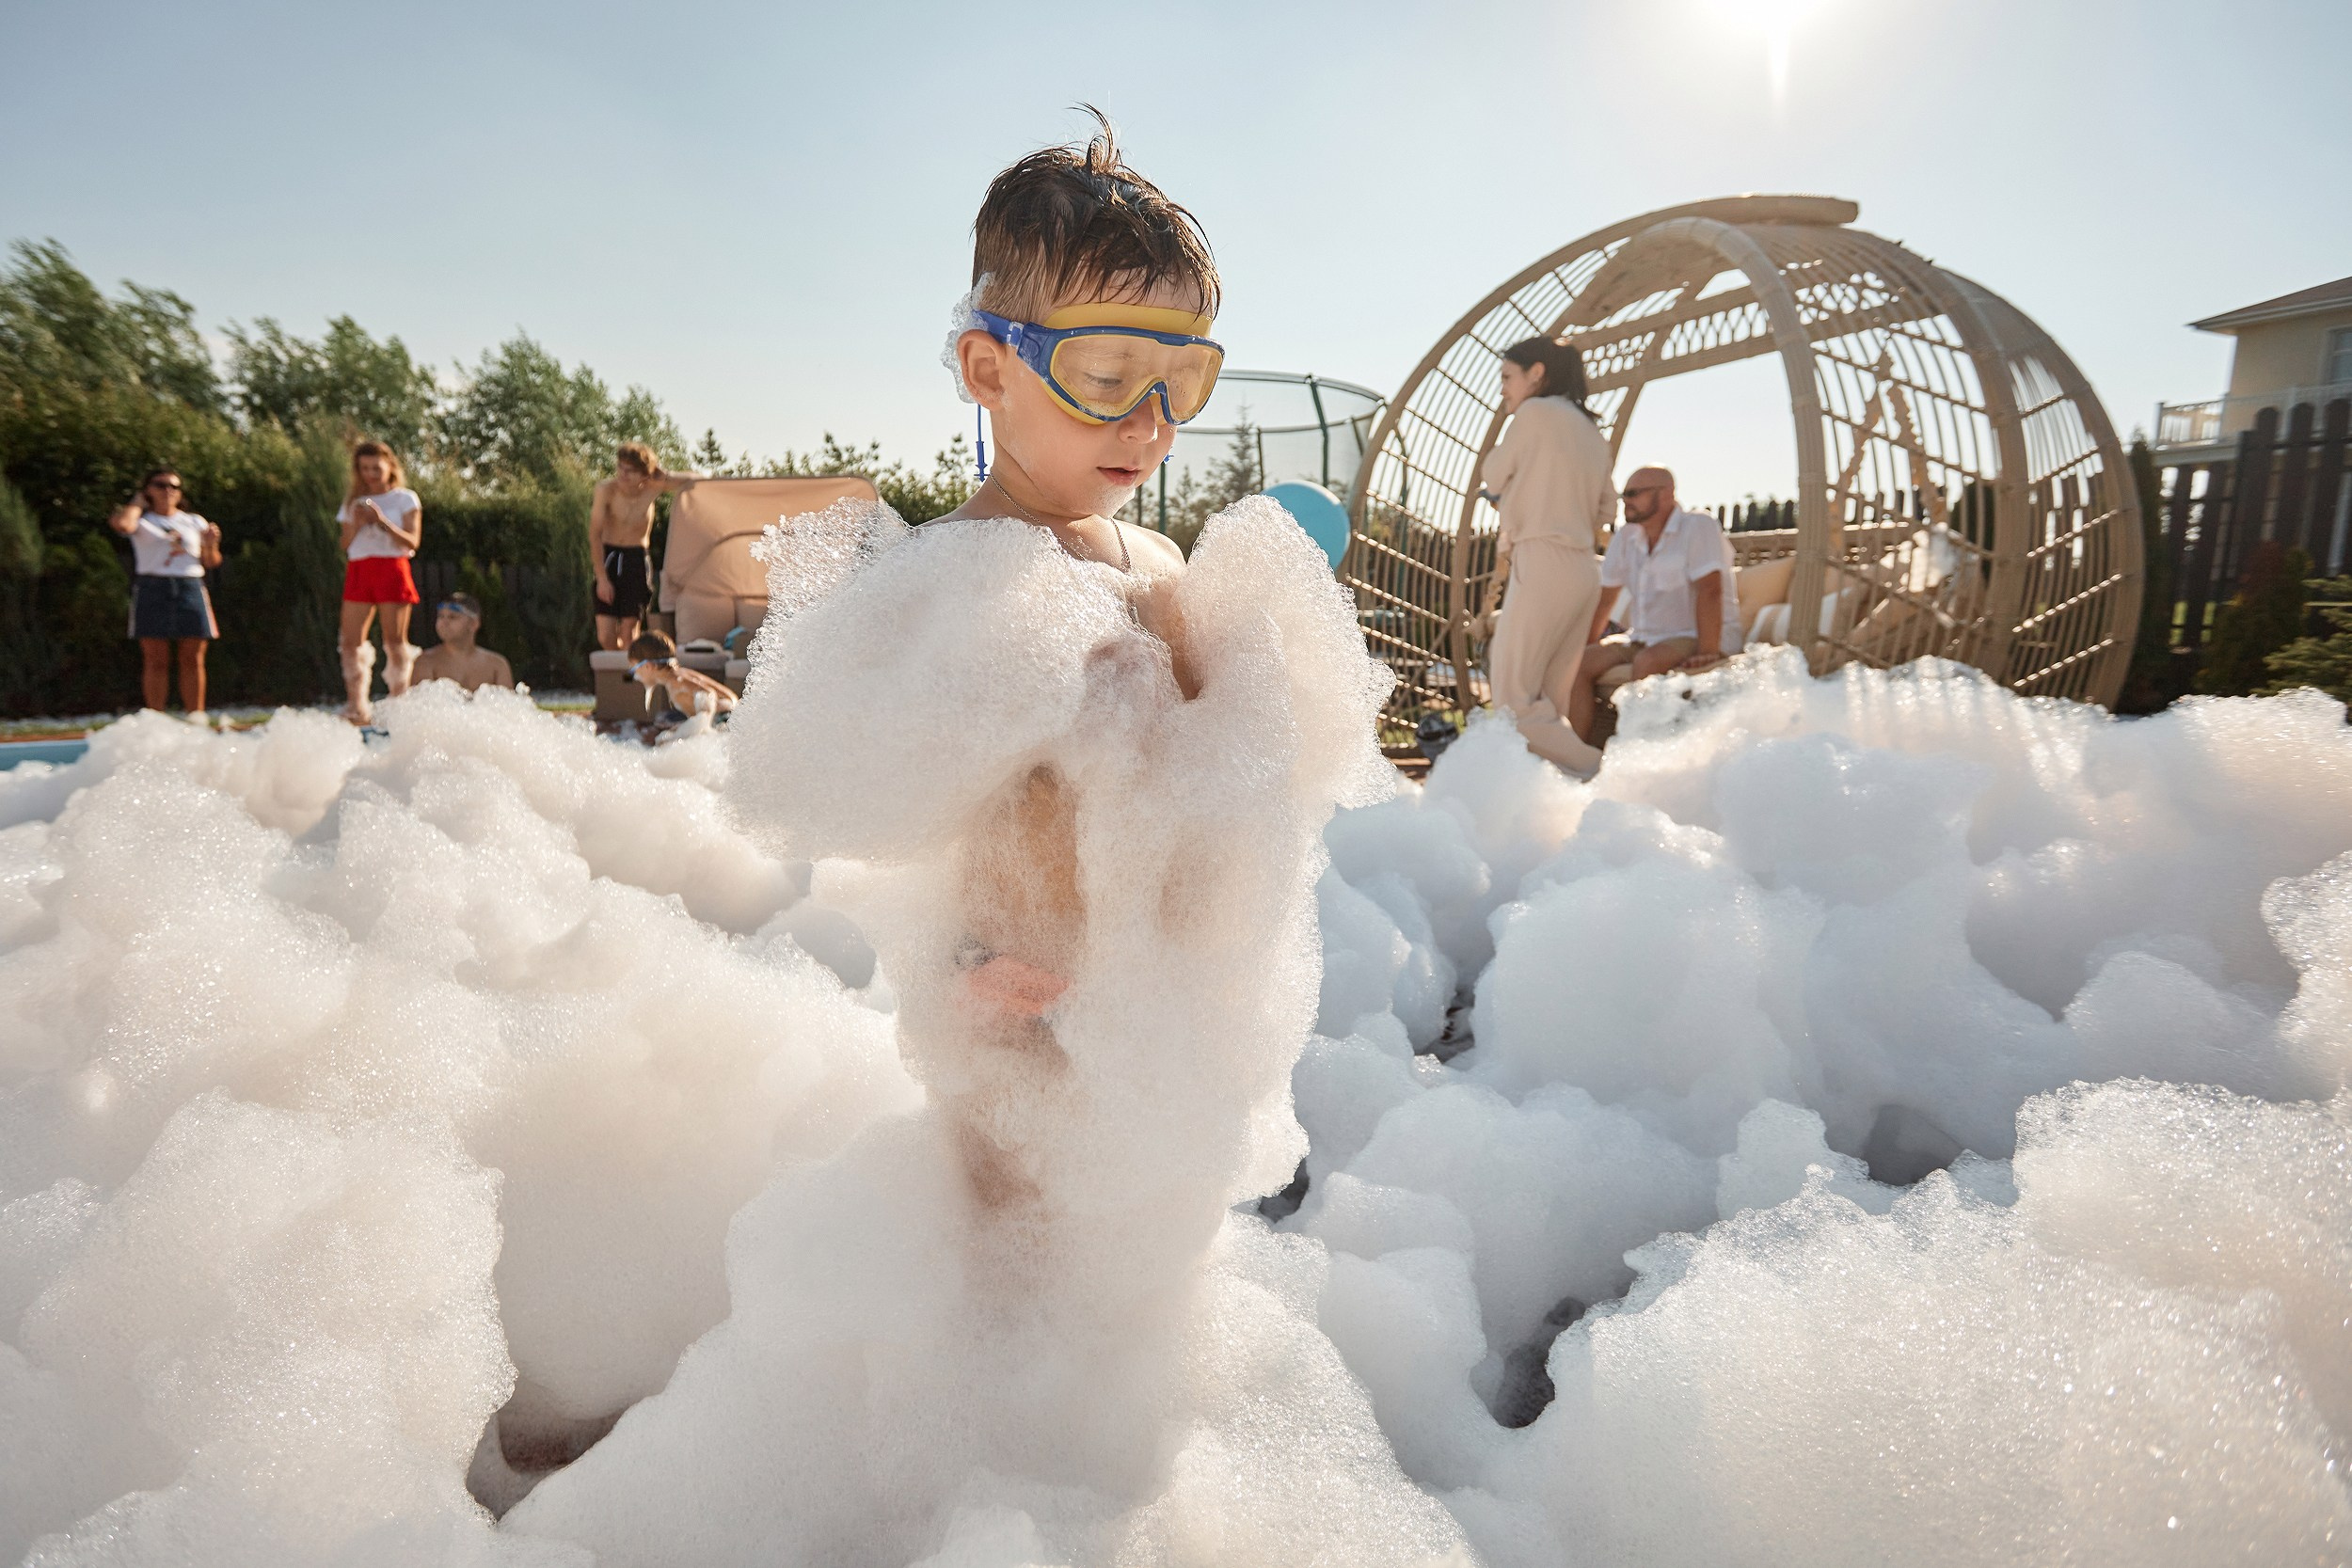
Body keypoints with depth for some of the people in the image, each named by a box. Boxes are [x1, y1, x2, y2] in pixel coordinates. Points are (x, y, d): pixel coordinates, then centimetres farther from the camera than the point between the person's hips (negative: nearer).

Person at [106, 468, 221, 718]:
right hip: (152, 590, -2)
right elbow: (120, 524, -15)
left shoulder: (195, 522, 17)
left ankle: (196, 716, 4)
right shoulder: (141, 521, 9)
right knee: (156, 661, -3)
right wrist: (138, 503, 4)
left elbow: (211, 562, 17)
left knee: (193, 660, 0)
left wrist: (211, 545, -5)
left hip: (191, 590, 2)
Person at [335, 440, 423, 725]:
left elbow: (412, 542, -4)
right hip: (358, 571, 4)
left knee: (396, 642, -5)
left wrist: (382, 521, -16)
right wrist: (356, 524, -5)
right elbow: (345, 545, 14)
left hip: (392, 570, -4)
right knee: (351, 642, -4)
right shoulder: (353, 501, 18)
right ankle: (356, 708, 0)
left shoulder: (405, 499, 7)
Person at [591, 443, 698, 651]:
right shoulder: (606, 489, -16)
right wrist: (602, 578, -15)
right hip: (608, 557, 0)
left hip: (637, 560, 1)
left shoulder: (654, 487, -10)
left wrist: (664, 476, -19)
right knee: (605, 638, -5)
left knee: (628, 632, -7)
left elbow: (699, 480, -3)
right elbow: (595, 535, -12)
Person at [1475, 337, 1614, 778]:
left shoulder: (1535, 413, -3)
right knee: (1547, 704, 7)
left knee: (1514, 702, -10)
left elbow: (1492, 477, 3)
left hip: (1544, 565, -9)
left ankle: (1598, 775, -16)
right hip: (1584, 571, 9)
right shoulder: (1592, 432, 20)